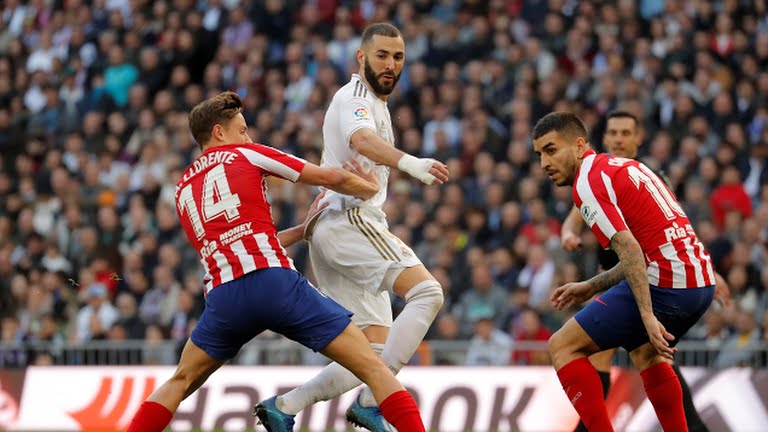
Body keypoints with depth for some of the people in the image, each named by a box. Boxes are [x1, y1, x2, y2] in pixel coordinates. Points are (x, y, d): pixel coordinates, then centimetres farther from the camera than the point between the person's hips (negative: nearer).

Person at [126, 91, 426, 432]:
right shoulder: (246, 155, 14)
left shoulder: (183, 190, 28)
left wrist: (303, 229, 40)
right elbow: (332, 178, 12)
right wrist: (371, 189, 32)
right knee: (372, 366, -1)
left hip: (223, 296, 4)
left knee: (180, 383, 26)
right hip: (274, 281, -4)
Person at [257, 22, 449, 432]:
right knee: (427, 292, -27)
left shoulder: (376, 104, 26)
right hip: (349, 219, -10)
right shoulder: (355, 98, -7)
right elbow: (362, 140, -29)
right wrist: (410, 162, -48)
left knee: (374, 355, 3)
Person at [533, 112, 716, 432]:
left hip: (664, 285, -9)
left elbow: (628, 248, -20)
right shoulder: (622, 166, 21)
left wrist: (648, 316, -25)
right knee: (645, 353, 36)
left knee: (563, 346, -3)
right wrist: (591, 288, 26)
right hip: (703, 281, 9)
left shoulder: (588, 181, -8)